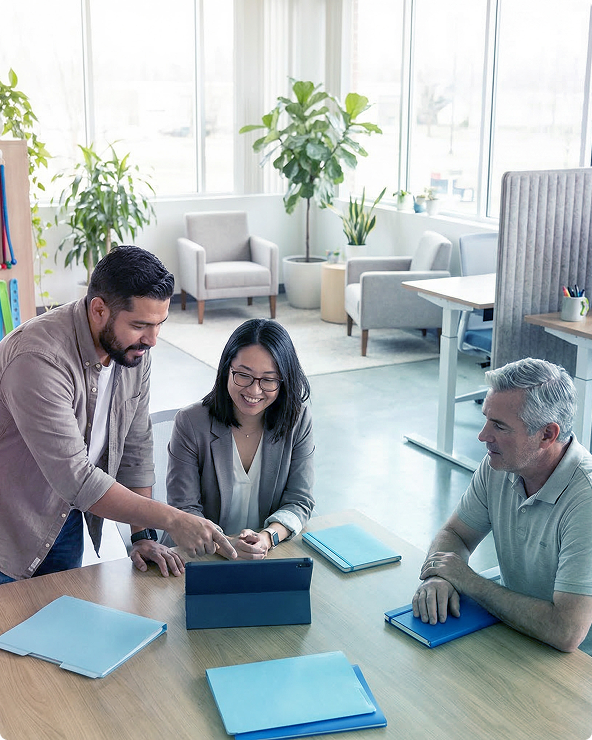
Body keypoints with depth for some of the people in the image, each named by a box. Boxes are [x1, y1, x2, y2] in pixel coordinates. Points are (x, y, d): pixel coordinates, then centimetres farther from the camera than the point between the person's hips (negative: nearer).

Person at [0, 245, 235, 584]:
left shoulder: (134, 347, -9)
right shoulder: (37, 360, -33)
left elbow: (136, 447, 0)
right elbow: (76, 480, -34)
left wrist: (143, 535, -5)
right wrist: (173, 520, -33)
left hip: (67, 516, 6)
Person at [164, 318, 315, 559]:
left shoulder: (298, 419, -3)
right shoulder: (190, 423, -8)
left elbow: (299, 501, -1)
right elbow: (184, 508, -8)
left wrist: (268, 538, -20)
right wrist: (222, 543, -26)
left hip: (274, 554, 1)